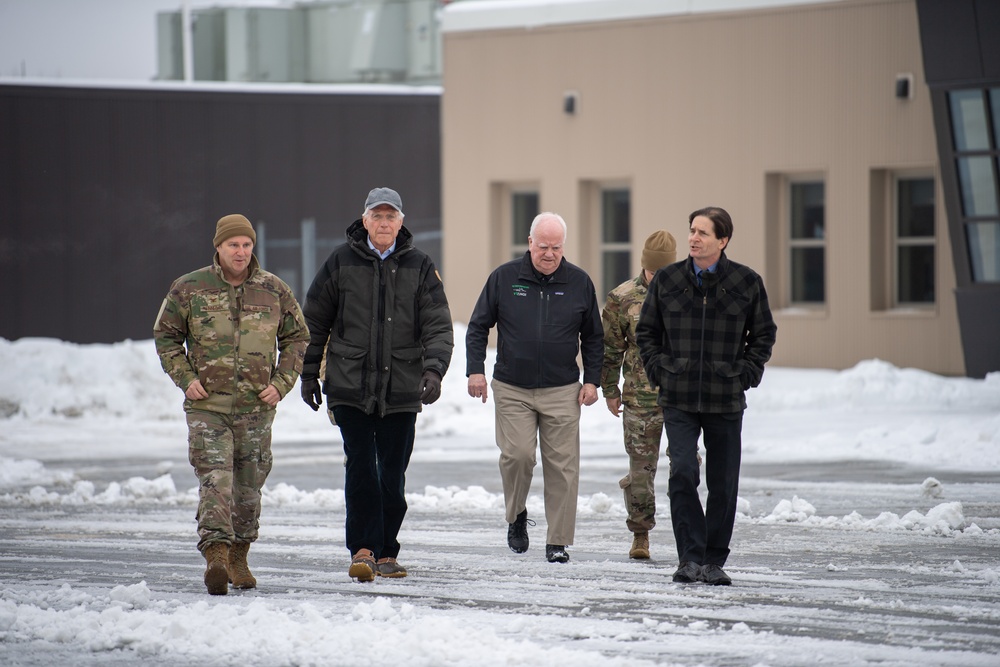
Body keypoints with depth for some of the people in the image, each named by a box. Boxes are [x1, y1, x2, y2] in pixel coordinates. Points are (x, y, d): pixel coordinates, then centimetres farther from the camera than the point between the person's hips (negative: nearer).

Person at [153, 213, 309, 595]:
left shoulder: (274, 291, 4)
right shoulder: (189, 289, -1)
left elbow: (297, 339, 13)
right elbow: (165, 336, 9)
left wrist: (281, 384, 0)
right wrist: (185, 378, -4)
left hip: (256, 407, 3)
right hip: (207, 405, -2)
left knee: (249, 485, 10)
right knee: (215, 480, -16)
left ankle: (239, 558, 25)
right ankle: (215, 557, -24)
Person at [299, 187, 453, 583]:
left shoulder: (419, 267, 4)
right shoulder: (341, 263, 2)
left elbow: (438, 326, -1)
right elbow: (314, 322, 11)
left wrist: (433, 368, -17)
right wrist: (309, 373, 10)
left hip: (401, 390, 1)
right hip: (349, 387, -1)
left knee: (393, 475, 6)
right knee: (361, 468, -11)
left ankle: (386, 553, 16)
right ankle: (362, 550, -10)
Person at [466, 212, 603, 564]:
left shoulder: (579, 282, 6)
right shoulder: (504, 278, 2)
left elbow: (593, 337, 14)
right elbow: (478, 327, 8)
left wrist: (592, 380, 6)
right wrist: (475, 369, -3)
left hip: (562, 392, 1)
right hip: (512, 390, -1)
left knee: (562, 465, -2)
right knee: (517, 454, -14)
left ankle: (558, 542, 4)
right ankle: (516, 516, 13)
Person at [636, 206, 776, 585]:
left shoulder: (747, 283, 1)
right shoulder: (667, 280, 3)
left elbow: (764, 333, 12)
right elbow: (646, 330, 14)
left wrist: (746, 373, 1)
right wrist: (658, 369, 3)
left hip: (726, 401, 0)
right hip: (678, 399, 0)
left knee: (723, 484, 5)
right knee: (682, 475, -14)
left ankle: (714, 561, 17)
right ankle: (690, 557, -10)